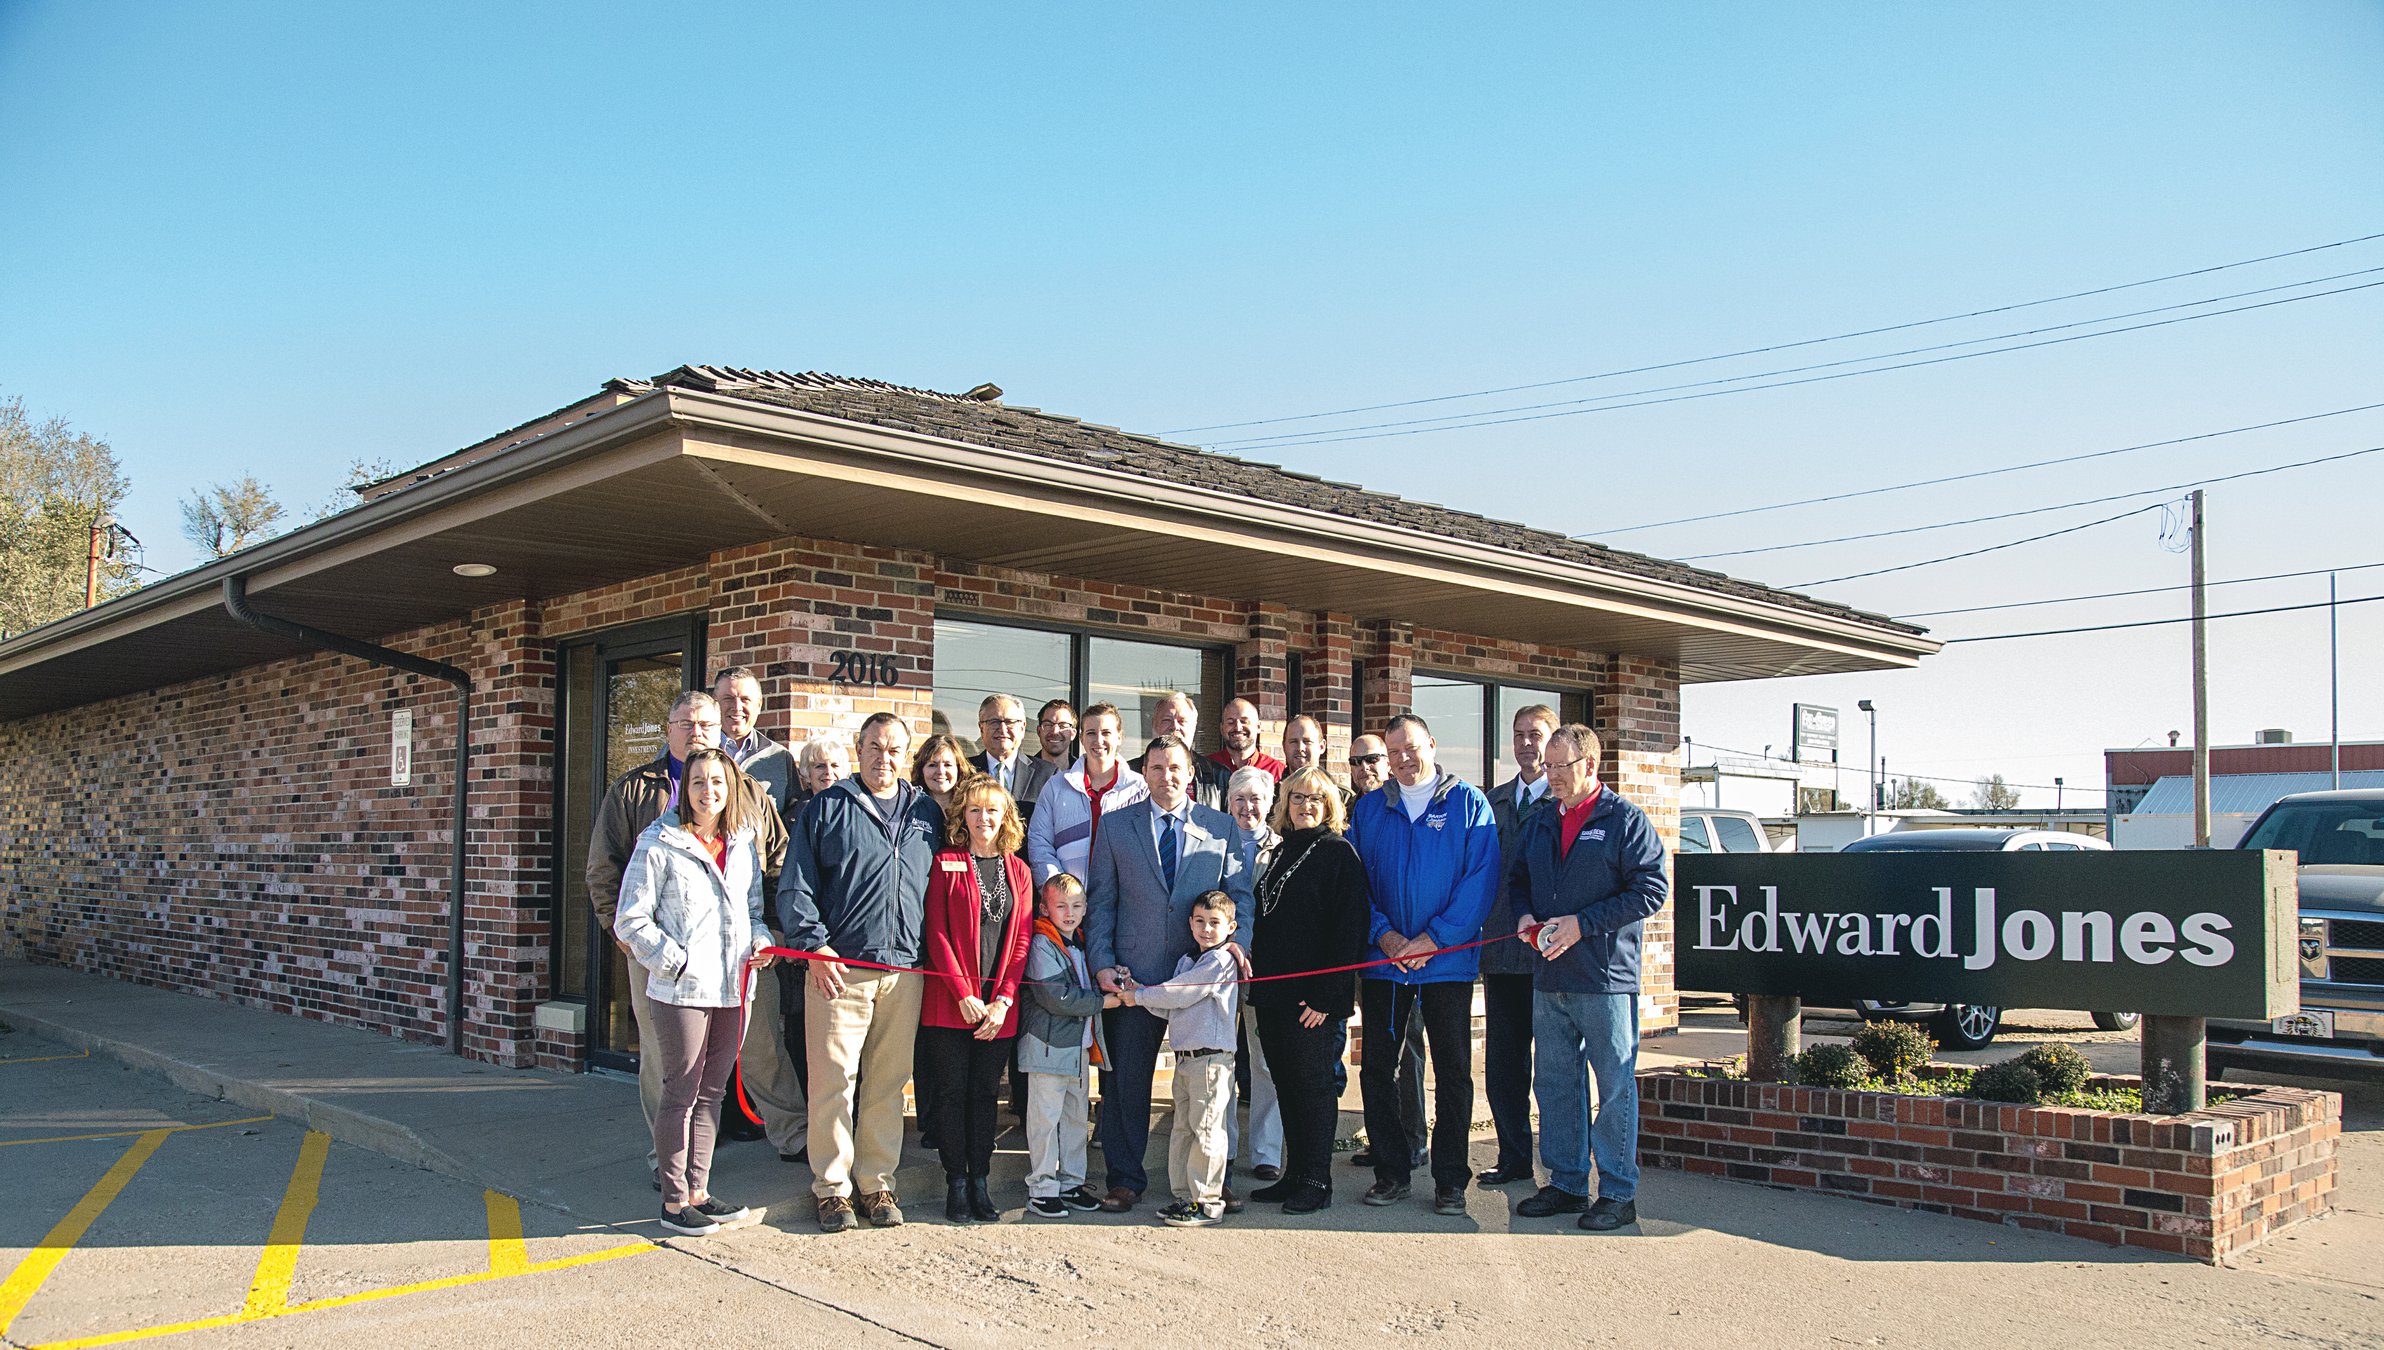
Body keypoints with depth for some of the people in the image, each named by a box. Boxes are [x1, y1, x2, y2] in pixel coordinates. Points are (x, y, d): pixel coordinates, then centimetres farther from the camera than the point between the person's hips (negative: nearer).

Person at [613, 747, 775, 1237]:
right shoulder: (660, 844, -7)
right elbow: (631, 920, -7)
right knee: (681, 1094, 2)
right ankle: (674, 1200, 12)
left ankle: (698, 1191, 24)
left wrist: (759, 938, 1)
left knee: (711, 1093, 13)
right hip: (681, 991, -6)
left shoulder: (742, 844, 11)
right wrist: (676, 961, -14)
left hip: (732, 990, 6)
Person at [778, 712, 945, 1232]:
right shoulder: (827, 808, 5)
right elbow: (795, 886, 1)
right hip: (837, 968, -3)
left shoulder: (927, 814, 15)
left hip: (904, 971, 3)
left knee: (888, 1083, 7)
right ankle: (832, 1187, 8)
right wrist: (815, 945, -9)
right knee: (834, 1080, -3)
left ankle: (877, 1182, 18)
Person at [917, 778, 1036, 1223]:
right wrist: (964, 995, -12)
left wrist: (1003, 1000, -5)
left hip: (999, 1007, 3)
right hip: (950, 1002, -3)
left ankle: (980, 1183, 15)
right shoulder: (946, 863, 0)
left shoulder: (1017, 869, 10)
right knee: (953, 1093, 1)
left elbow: (1022, 938, 6)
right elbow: (937, 933, -5)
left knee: (985, 1093, 8)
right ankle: (956, 1186, 9)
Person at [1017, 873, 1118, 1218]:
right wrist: (1104, 1001, -16)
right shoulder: (1042, 944, -14)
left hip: (1080, 1046, 8)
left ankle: (1071, 1182, 24)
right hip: (1049, 1044, -8)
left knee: (1076, 1115, 14)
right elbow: (1057, 998, -22)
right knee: (1046, 1118, -2)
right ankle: (1041, 1188, 6)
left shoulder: (1080, 943, 14)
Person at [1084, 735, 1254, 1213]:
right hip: (1135, 974, 0)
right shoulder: (1115, 825, 7)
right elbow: (1100, 900, 6)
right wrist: (1102, 962, -4)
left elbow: (1240, 892, 8)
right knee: (1126, 1080, 4)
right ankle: (1125, 1179, 16)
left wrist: (1237, 938, -10)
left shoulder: (1222, 827, 8)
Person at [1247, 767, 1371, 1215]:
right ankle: (1294, 1174, 21)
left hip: (1314, 997, -7)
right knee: (1287, 1085, 11)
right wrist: (1260, 982, 11)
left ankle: (1317, 1182, 9)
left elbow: (1349, 928, -14)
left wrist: (1325, 995, -19)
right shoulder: (1280, 853, 15)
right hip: (1273, 992, 7)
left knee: (1313, 1085, 0)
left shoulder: (1339, 854, -7)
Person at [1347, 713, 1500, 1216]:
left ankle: (1450, 1179, 14)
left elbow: (1481, 878, -8)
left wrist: (1433, 939, -14)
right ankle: (1391, 1173, 18)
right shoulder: (1370, 808, 9)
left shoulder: (1468, 803, 0)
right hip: (1384, 962, 3)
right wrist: (1383, 934, -10)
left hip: (1448, 962, -3)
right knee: (1377, 1070, 6)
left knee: (1452, 1073, 3)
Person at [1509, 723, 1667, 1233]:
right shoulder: (1540, 823, 14)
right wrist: (1525, 915, 2)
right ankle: (1566, 1184, 22)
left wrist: (1582, 924, -16)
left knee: (1615, 1087, 1)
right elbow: (1518, 879, 24)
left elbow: (1652, 889, -12)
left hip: (1606, 979, -6)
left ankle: (1619, 1193, 10)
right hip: (1549, 979, 6)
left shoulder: (1625, 820, -5)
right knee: (1555, 1085, 11)